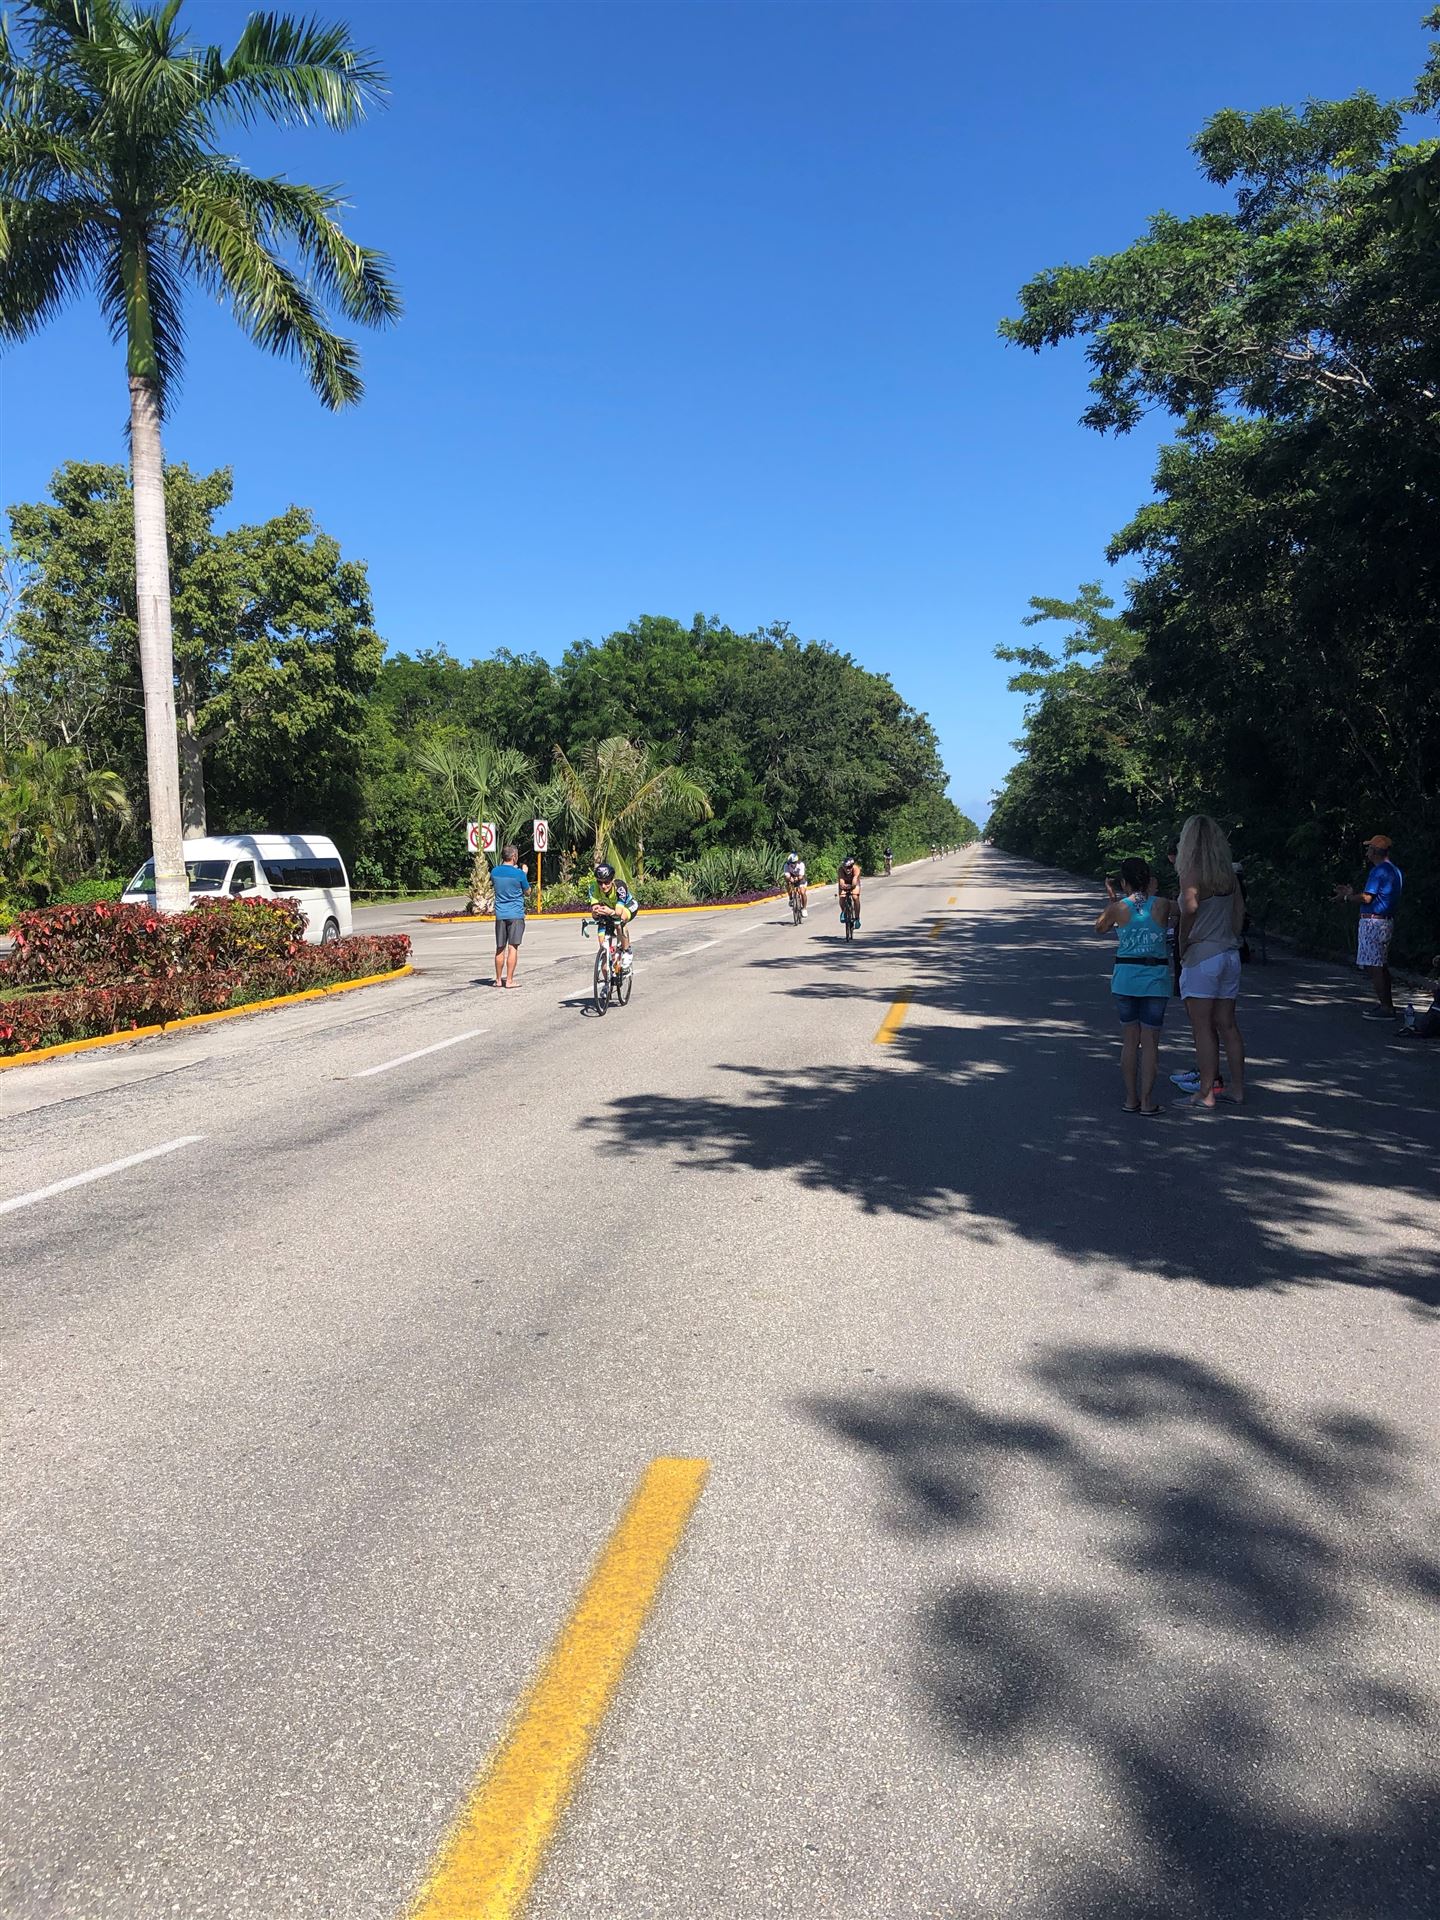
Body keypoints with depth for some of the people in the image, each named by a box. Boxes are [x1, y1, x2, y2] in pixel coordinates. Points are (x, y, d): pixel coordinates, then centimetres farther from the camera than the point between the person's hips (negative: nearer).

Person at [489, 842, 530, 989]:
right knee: (513, 947, -2)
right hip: (516, 915, -4)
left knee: (500, 948, 11)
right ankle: (509, 980, -3)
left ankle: (499, 979, 16)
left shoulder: (494, 871, 2)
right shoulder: (519, 873, -11)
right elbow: (527, 891, 3)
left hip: (500, 915, 4)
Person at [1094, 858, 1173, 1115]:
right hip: (1155, 978, -1)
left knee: (1130, 1040, 10)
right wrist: (1152, 893, 19)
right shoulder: (1162, 905, -5)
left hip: (1125, 977, 1)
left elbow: (1099, 928, 15)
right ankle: (1147, 1102, 4)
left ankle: (1131, 1099, 14)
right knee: (1150, 1042, 4)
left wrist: (1111, 899, 24)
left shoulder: (1118, 908, -4)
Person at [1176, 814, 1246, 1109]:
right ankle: (1237, 1088, 20)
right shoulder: (1227, 872, 7)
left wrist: (1183, 948, -7)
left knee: (1202, 1028, -1)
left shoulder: (1191, 873, -13)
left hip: (1201, 956, -7)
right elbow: (1239, 909, 10)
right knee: (1227, 1024, 14)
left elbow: (1189, 911, -19)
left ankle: (1206, 1094, 2)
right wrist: (1231, 940, 16)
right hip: (1229, 955, 7)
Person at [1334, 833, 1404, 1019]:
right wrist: (1352, 892, 24)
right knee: (1381, 966, 15)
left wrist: (1346, 897, -2)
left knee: (1373, 967, -8)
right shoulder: (1394, 870, 16)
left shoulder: (1379, 870, -15)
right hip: (1386, 921, 10)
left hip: (1373, 922, -10)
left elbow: (1367, 898, -19)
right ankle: (1387, 1005, 20)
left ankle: (1386, 1008, -9)